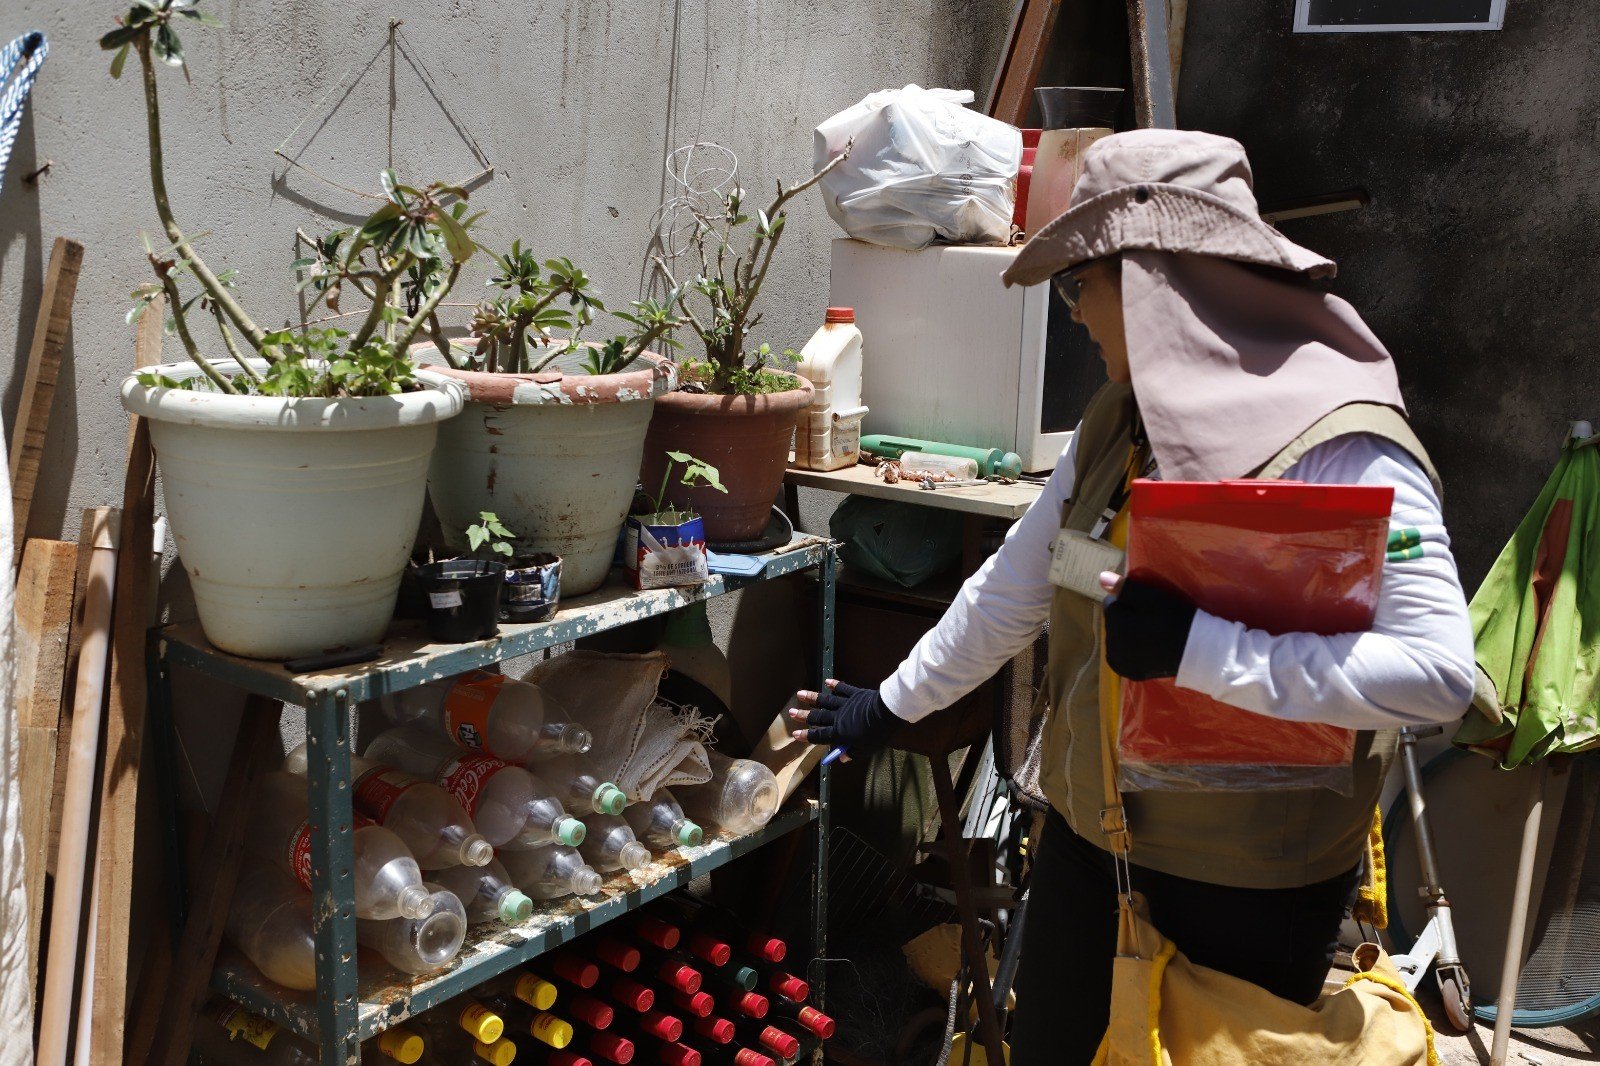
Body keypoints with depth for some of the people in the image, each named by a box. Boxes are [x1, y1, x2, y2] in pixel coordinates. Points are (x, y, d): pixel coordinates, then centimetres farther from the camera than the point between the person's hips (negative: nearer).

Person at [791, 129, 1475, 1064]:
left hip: (1251, 891, -6)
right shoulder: (1120, 421, 2)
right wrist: (893, 705, 19)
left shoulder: (1343, 451, -21)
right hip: (1088, 841, 7)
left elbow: (1440, 672, -30)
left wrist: (1196, 646, -34)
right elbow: (1017, 585, 12)